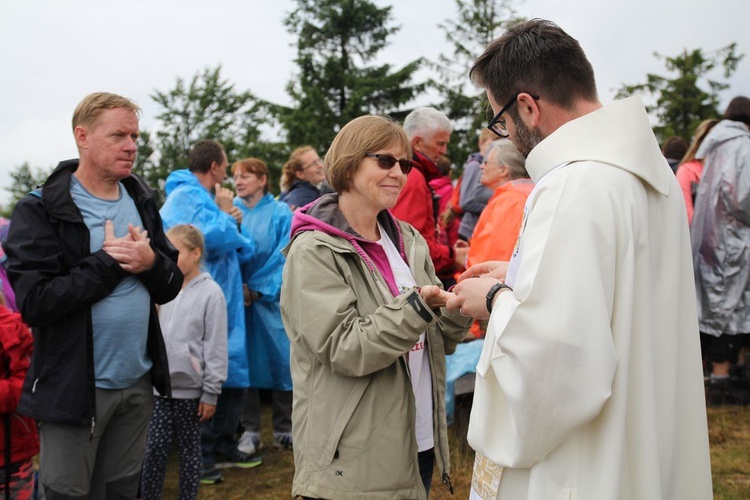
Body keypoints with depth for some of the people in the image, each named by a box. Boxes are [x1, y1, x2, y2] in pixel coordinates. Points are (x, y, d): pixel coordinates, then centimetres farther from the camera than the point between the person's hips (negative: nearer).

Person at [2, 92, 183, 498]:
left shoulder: (142, 203, 8)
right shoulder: (40, 210, -10)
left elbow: (170, 288, 7)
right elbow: (34, 302, -20)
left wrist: (150, 262, -14)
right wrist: (109, 261, -18)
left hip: (137, 383, 5)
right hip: (73, 387, -5)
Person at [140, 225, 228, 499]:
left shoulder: (210, 292, -9)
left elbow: (215, 347, -9)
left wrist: (210, 393, -10)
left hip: (190, 388, -4)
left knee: (189, 448, 9)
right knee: (155, 447, 5)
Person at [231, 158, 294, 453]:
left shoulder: (281, 213, 1)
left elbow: (284, 256, -5)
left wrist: (258, 288, -11)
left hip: (271, 295, -1)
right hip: (239, 296, 1)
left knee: (281, 359, 2)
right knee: (245, 361, 4)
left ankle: (284, 429, 15)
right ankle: (250, 430, 14)